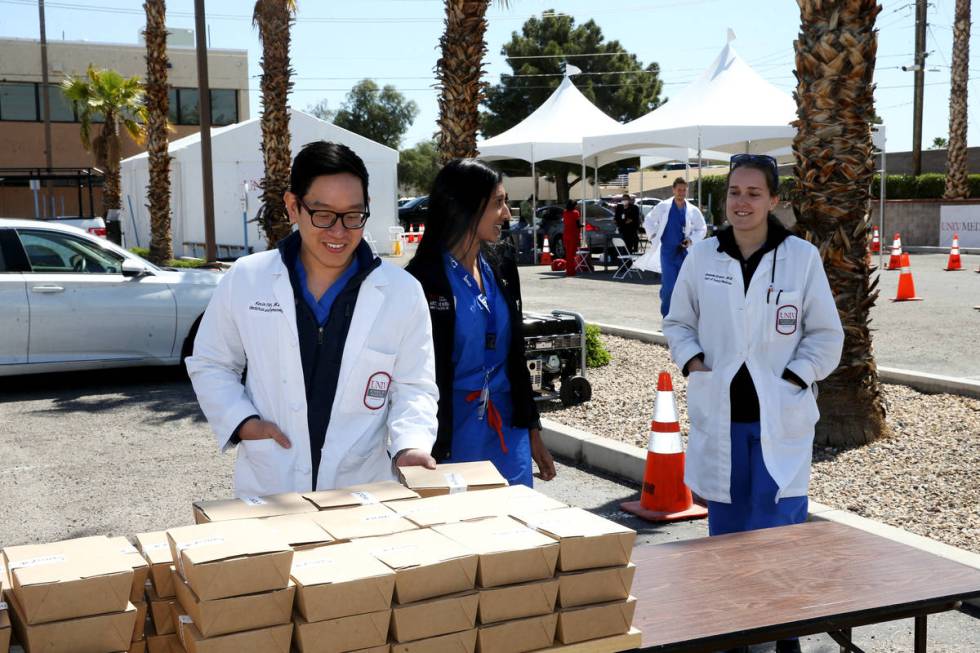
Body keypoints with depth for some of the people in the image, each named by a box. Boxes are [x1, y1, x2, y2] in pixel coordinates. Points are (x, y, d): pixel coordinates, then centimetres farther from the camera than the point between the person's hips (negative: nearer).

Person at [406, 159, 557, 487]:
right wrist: (432, 454, -13)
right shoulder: (425, 278, -12)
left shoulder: (501, 265, 7)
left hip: (508, 429, 6)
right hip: (452, 435, -6)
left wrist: (533, 430, 15)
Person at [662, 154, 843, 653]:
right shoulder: (703, 256, 2)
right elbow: (678, 322, 13)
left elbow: (826, 334, 2)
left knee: (779, 529, -3)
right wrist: (692, 360, -4)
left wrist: (794, 378, -9)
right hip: (719, 413, 2)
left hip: (781, 417, -2)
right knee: (725, 527, 12)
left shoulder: (802, 257, -3)